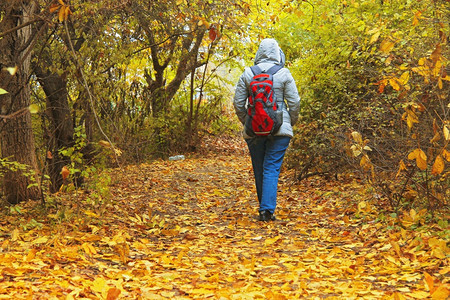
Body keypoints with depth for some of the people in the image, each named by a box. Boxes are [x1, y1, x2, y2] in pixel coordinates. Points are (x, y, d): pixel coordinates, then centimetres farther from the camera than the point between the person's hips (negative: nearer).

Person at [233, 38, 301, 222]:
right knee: (272, 169, -1)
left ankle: (265, 208, 23)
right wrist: (291, 123, 12)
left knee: (259, 170, 12)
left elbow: (238, 102, 3)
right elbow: (294, 102, -4)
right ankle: (267, 209, -10)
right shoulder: (283, 74, -4)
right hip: (279, 130, -2)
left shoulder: (247, 74, 2)